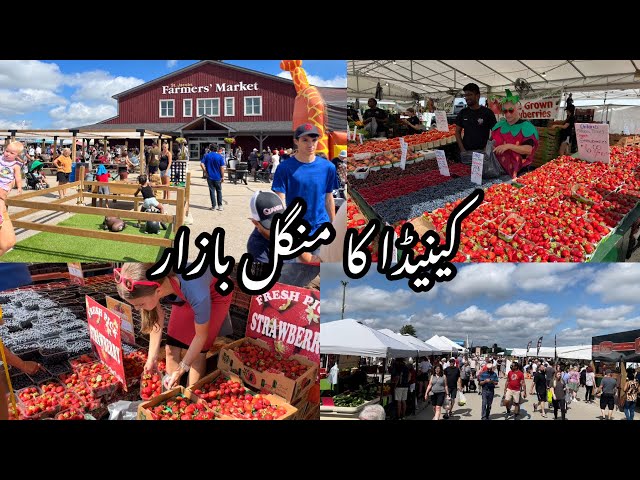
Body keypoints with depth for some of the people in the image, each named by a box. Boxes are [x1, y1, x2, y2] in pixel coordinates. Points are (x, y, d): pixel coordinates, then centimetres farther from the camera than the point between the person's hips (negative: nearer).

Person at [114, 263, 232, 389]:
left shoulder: (197, 294, -45)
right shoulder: (149, 283, -31)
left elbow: (201, 335, -25)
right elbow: (156, 320, -11)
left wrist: (181, 370, -19)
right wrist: (152, 357, -11)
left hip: (216, 294, -4)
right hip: (184, 295, 4)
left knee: (196, 352, -7)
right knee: (172, 348, 0)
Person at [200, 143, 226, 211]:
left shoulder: (206, 156, -1)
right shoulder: (220, 156, -6)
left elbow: (201, 164, -11)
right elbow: (222, 167, -8)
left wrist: (205, 172, -1)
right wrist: (223, 176, -2)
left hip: (210, 176, 1)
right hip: (218, 177, -1)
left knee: (212, 191, 7)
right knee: (219, 191, 12)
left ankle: (213, 206, 8)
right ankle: (220, 206, 10)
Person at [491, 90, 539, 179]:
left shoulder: (526, 127, -6)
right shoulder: (499, 125, 10)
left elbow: (529, 150, -16)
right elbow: (492, 142, 22)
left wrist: (508, 146, -27)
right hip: (498, 168, 4)